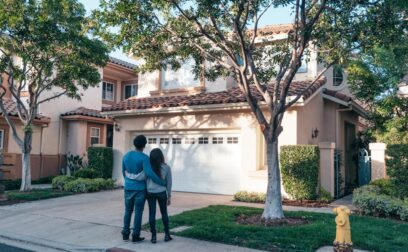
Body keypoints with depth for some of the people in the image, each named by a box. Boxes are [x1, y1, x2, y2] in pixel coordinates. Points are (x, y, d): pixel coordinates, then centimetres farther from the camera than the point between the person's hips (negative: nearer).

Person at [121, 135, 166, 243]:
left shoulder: (126, 156, 1)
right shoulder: (144, 158, -17)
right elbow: (150, 174, -27)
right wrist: (163, 183, -16)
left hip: (128, 188, 5)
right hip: (140, 189, -4)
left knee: (128, 211, 16)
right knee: (138, 212, 4)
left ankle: (125, 234, 18)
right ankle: (135, 236, 8)